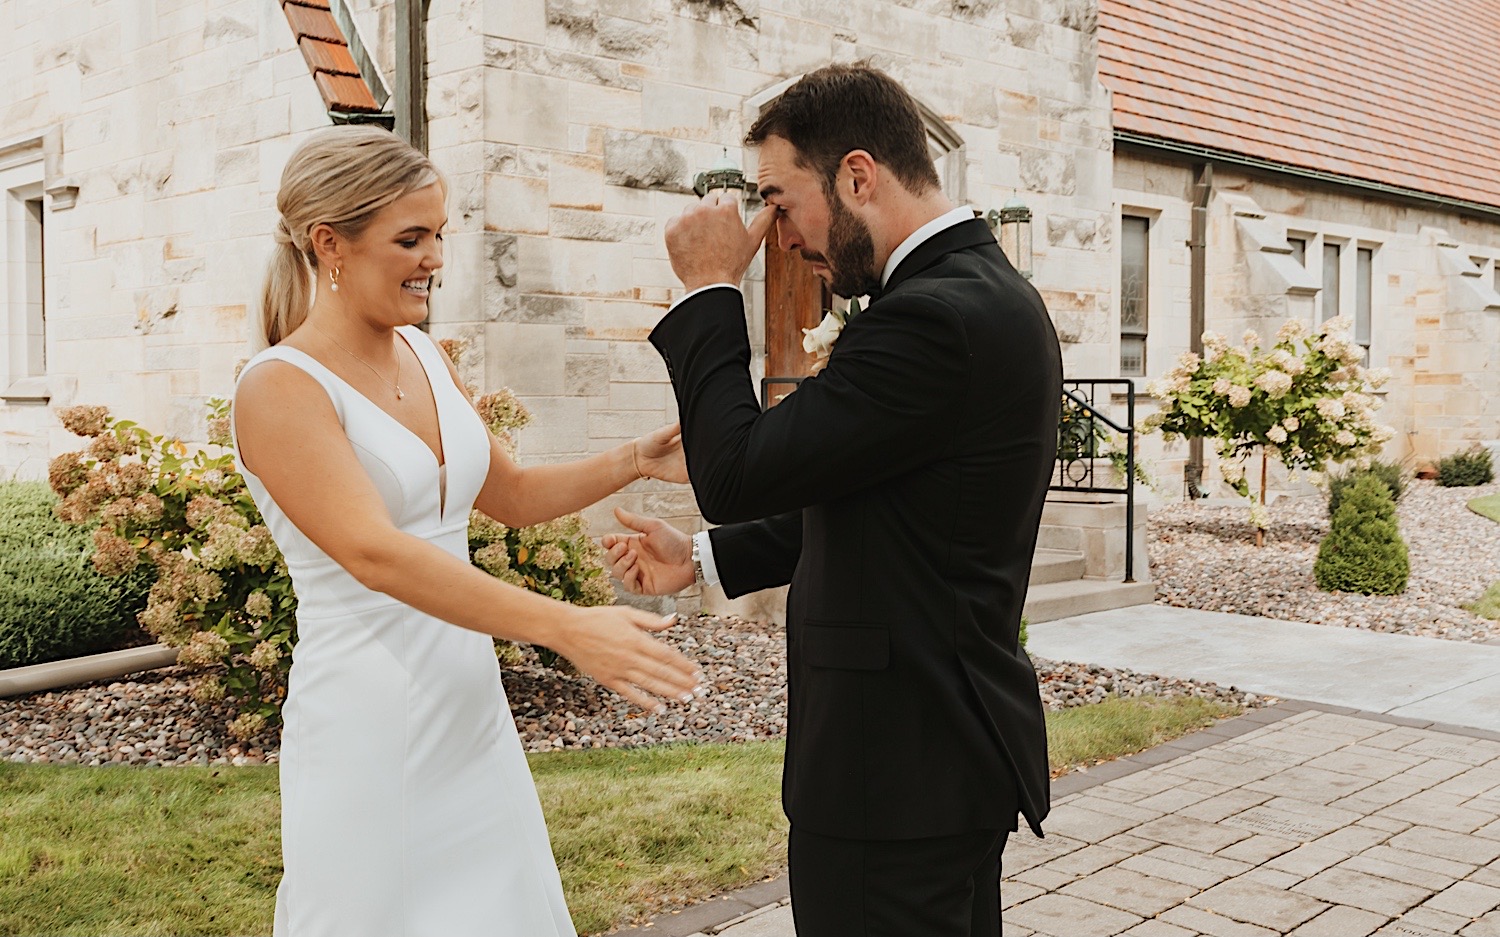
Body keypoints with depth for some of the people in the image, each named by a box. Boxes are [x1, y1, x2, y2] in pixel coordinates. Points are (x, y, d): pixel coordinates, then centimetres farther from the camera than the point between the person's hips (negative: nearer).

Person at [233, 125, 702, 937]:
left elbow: (511, 494, 15)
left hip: (470, 710, 7)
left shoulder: (425, 357, 6)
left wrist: (634, 460, -1)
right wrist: (569, 629, -34)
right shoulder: (280, 389, -15)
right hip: (369, 725, -6)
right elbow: (374, 553, -26)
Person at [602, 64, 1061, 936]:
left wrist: (709, 291, -10)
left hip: (898, 767, -10)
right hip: (959, 742, 10)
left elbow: (738, 474, -20)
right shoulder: (989, 291, 10)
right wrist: (703, 558, 15)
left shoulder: (933, 316, -23)